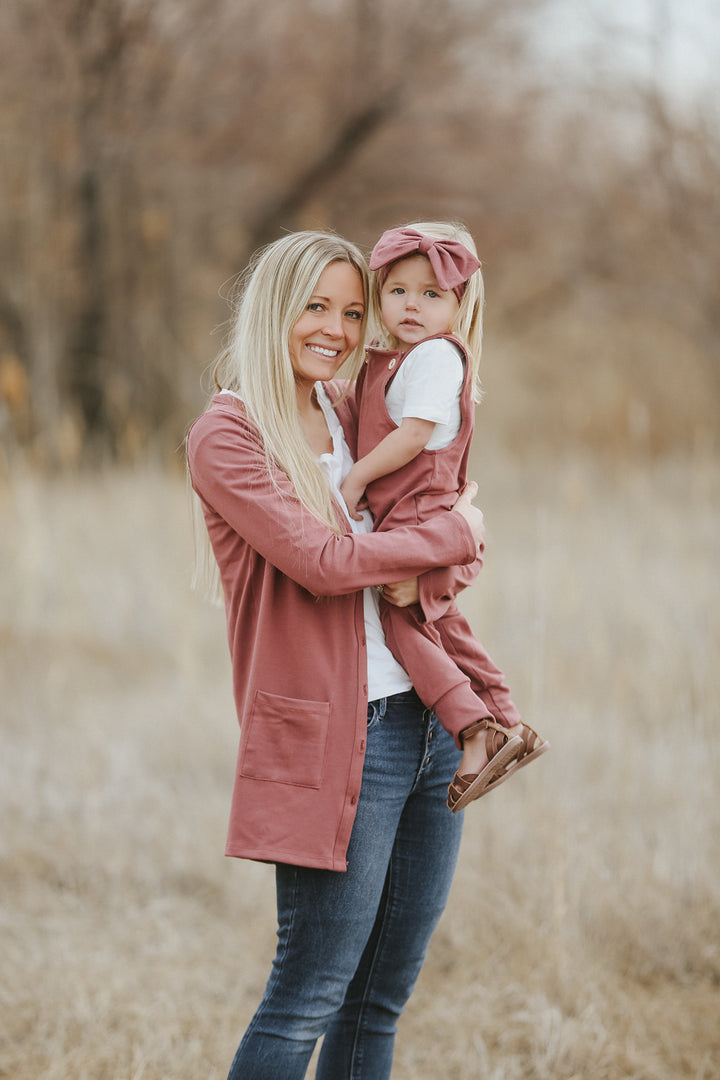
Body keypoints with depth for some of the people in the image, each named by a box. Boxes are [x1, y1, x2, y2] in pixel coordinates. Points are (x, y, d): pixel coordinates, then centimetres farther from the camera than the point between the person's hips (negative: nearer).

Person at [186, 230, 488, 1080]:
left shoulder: (355, 416, 13)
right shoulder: (226, 436, -8)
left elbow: (464, 545, 13)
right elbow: (323, 562, -18)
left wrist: (429, 576, -10)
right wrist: (451, 534, -6)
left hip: (430, 721, 7)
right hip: (336, 738, -7)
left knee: (381, 997, 11)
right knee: (308, 994, -6)